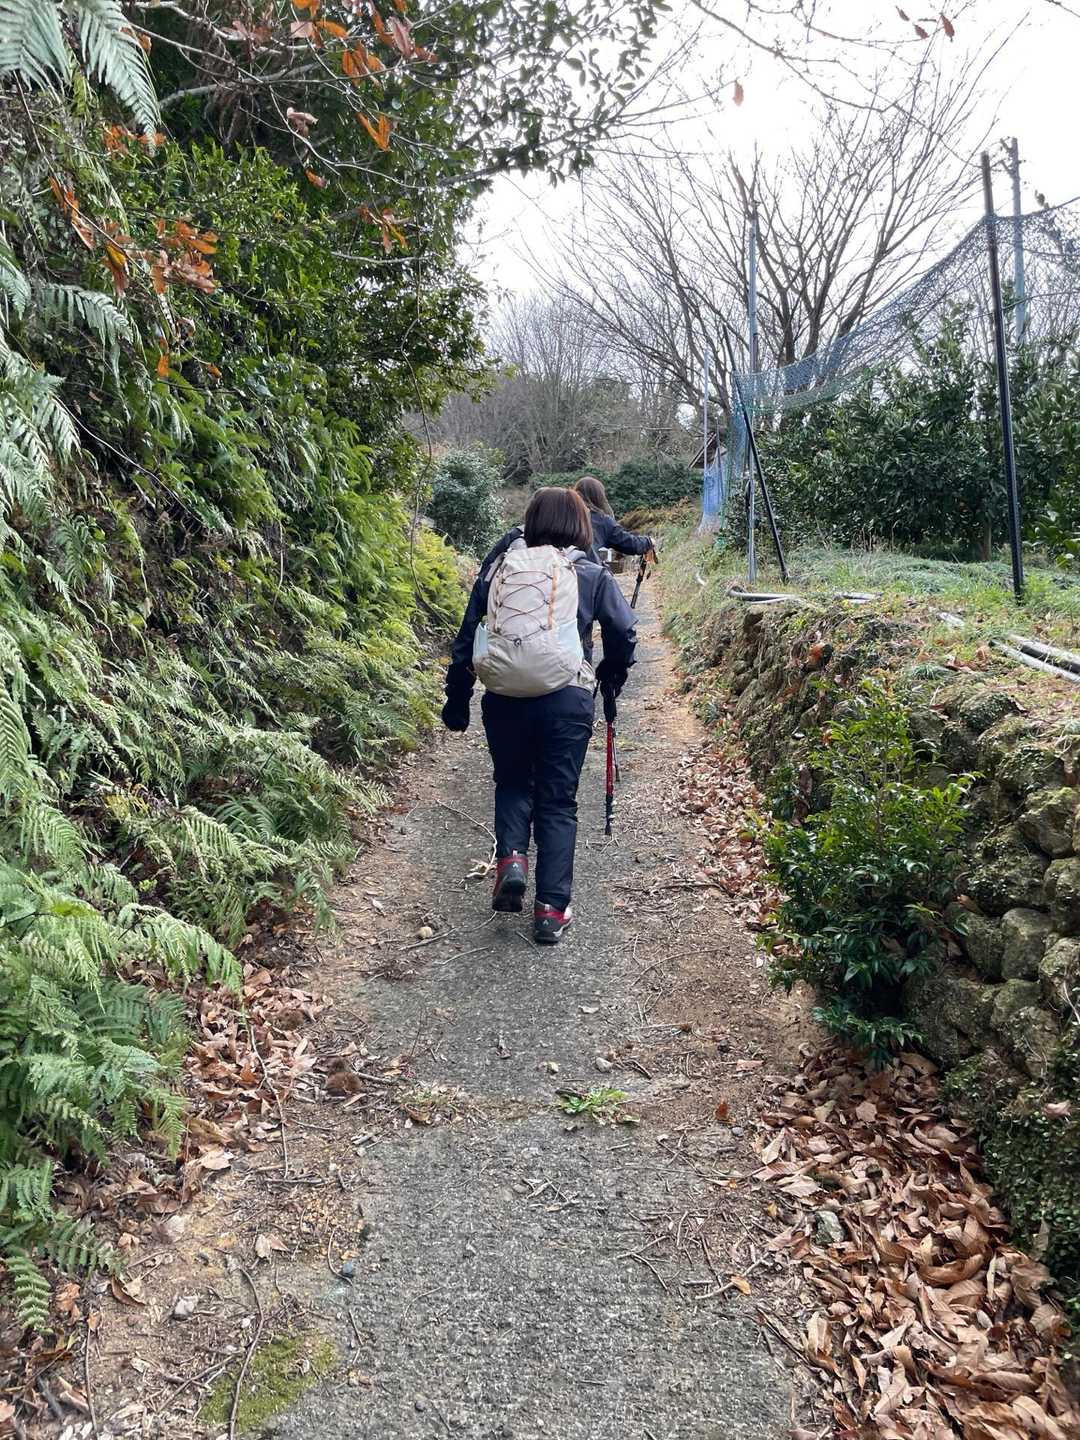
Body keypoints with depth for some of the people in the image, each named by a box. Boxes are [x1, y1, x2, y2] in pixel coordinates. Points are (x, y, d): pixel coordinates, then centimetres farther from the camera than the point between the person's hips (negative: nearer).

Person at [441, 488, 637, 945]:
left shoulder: (498, 569, 9)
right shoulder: (593, 576, 5)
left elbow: (467, 638, 8)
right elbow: (624, 633, 2)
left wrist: (457, 698, 15)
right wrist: (611, 678, 21)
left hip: (504, 697, 1)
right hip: (567, 699, -1)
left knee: (512, 782, 24)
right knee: (558, 802, 9)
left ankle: (511, 857, -1)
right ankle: (551, 909, 7)